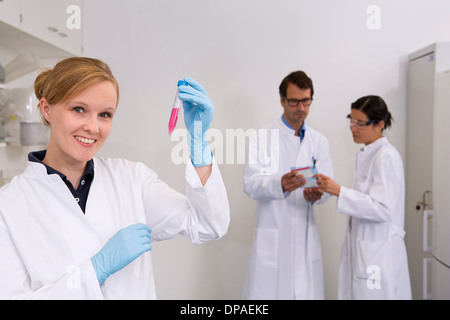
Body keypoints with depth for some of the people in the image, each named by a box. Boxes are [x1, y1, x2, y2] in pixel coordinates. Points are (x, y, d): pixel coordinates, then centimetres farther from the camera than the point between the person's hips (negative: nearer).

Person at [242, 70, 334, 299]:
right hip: (271, 238, -3)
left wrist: (317, 194, -18)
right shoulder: (262, 138, -2)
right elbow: (250, 184, -11)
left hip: (306, 238, 4)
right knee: (267, 292, -3)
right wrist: (280, 185, -30)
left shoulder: (319, 141, 10)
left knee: (308, 292, 5)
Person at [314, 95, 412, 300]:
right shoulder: (365, 155, 12)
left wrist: (339, 191, -26)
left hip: (379, 255, -8)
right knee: (354, 293, 10)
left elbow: (382, 209, -20)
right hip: (361, 251, 8)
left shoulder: (386, 157, -14)